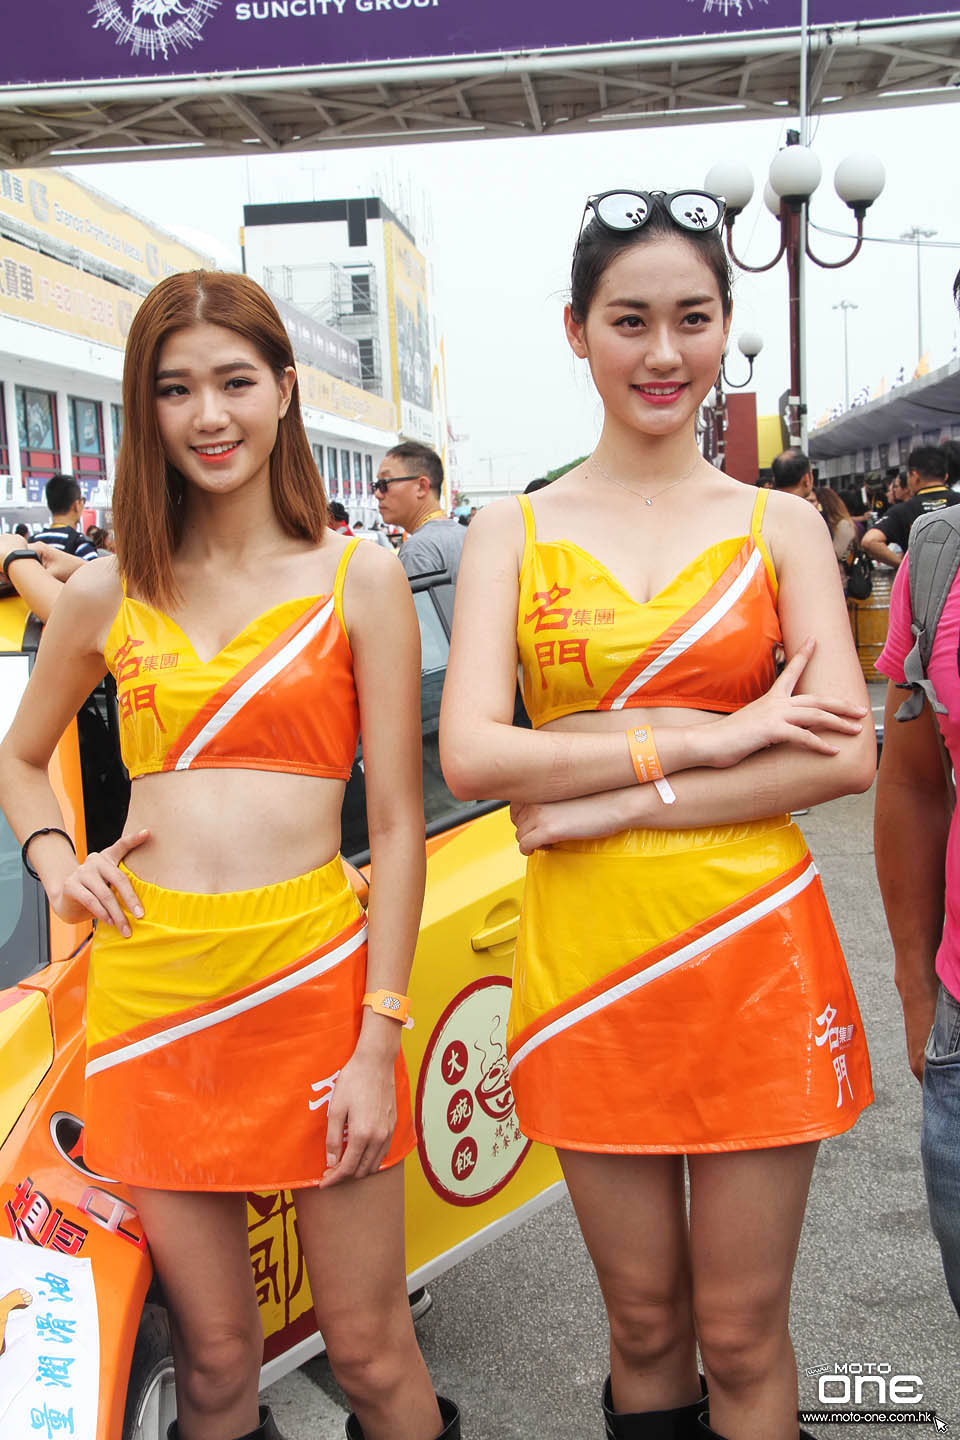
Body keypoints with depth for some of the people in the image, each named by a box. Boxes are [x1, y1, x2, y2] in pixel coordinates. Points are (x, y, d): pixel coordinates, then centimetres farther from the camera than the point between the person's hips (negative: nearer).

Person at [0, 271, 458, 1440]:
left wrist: (379, 1038, -8)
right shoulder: (104, 595, 8)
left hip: (312, 975, -2)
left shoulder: (358, 578, 0)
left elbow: (397, 823, -3)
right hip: (153, 985, 2)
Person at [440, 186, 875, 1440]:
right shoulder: (513, 531, 4)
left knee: (742, 1336, 11)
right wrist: (707, 738, -13)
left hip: (753, 951, 0)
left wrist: (609, 800, -14)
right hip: (589, 958, 1)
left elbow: (849, 755, -8)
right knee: (642, 1321, 15)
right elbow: (469, 755, -8)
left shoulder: (781, 525, 4)